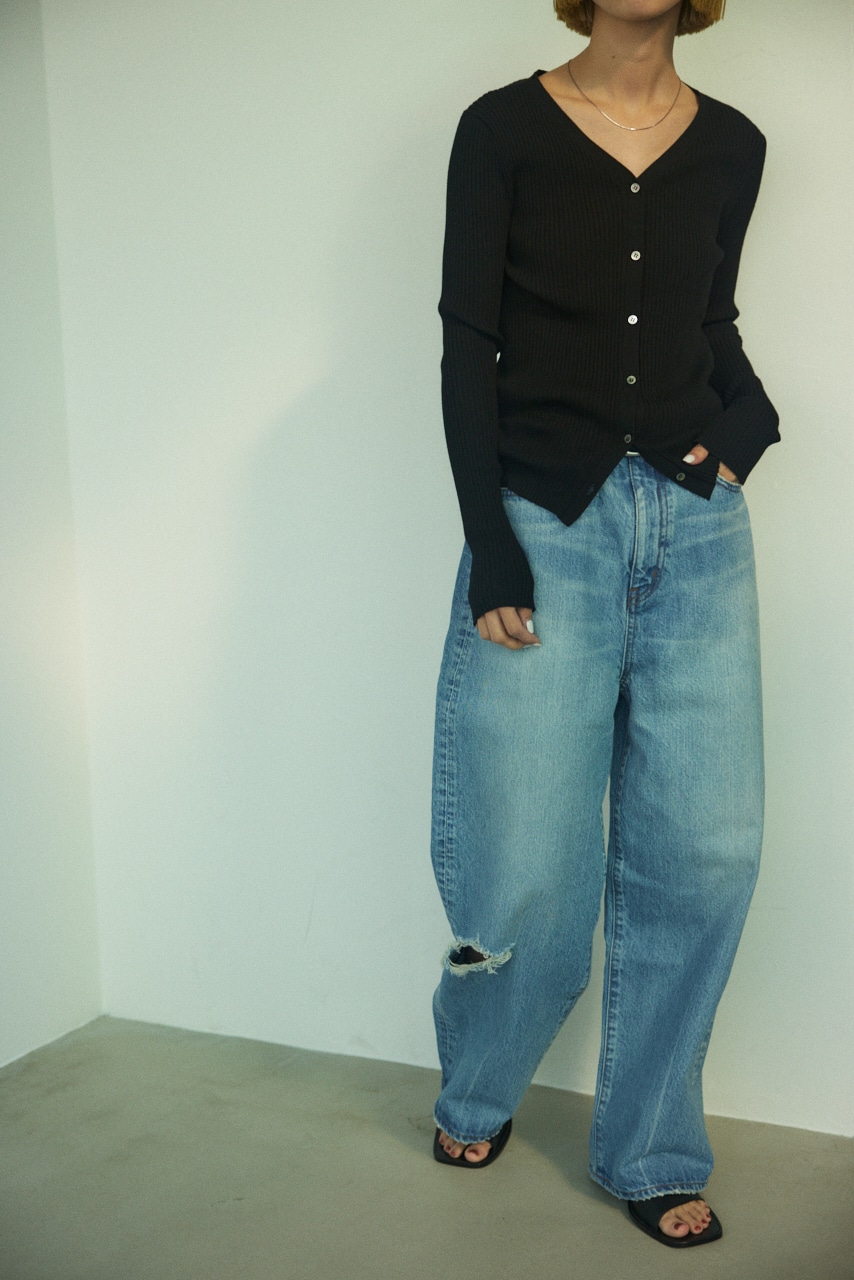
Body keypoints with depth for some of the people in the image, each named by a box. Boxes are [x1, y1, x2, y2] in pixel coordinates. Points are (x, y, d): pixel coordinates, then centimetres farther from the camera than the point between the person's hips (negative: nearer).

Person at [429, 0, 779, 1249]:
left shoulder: (730, 146, 10)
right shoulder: (504, 128, -1)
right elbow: (468, 347, -4)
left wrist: (749, 421, 0)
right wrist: (490, 548, -11)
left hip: (697, 527, 4)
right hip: (548, 522, -3)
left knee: (703, 850, 1)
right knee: (528, 865, -3)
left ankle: (651, 1150, 20)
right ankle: (475, 1096, 28)